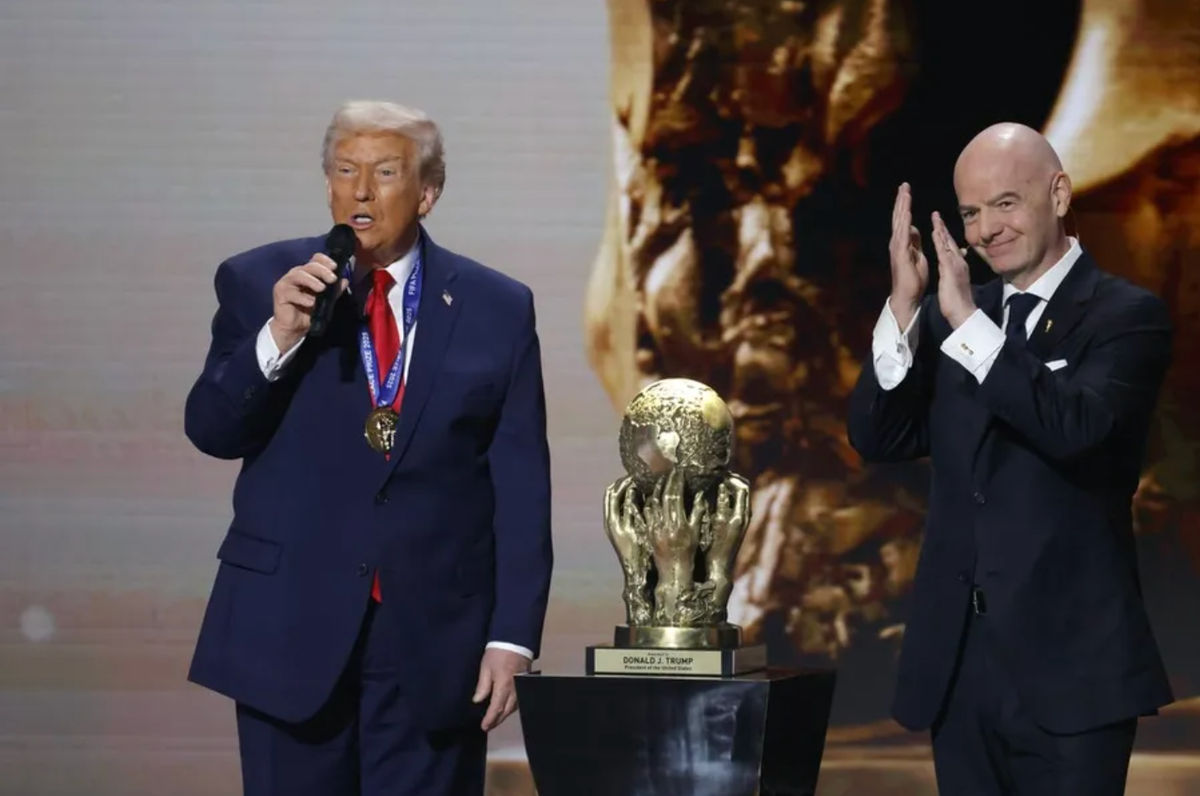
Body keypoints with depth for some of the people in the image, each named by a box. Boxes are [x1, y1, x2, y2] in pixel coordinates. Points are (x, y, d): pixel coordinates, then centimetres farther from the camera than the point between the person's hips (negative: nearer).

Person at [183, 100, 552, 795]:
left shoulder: (497, 308, 3)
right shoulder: (259, 283, 4)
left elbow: (521, 487, 2)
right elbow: (210, 431, -1)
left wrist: (513, 638, -5)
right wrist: (278, 337, -18)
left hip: (436, 636, 0)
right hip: (291, 627, 0)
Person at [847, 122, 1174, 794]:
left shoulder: (1127, 316, -4)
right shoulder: (944, 316, 12)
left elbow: (1075, 427, -21)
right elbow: (877, 439, 2)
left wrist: (968, 320, -23)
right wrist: (904, 307, -9)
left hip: (1068, 662, -5)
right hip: (959, 664, 5)